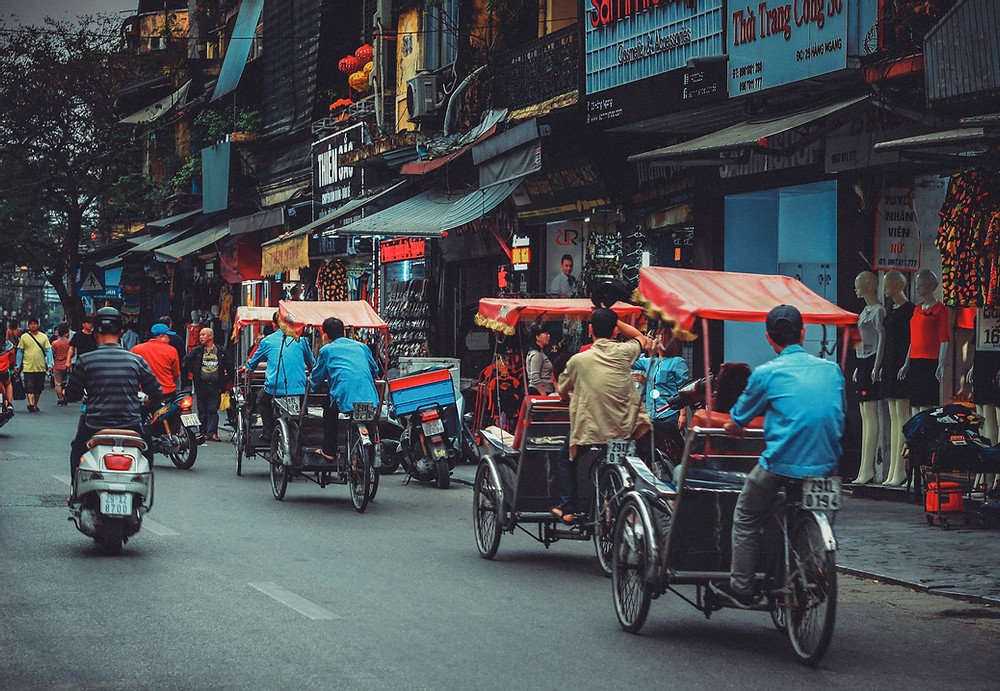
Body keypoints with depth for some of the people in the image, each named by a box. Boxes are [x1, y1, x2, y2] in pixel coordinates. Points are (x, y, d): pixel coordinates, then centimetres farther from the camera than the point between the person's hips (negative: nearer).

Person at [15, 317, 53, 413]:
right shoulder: (24, 337, 4)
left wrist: (49, 364, -5)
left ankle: (35, 405, 24)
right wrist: (18, 365, 5)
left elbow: (48, 351, 5)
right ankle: (31, 404, -23)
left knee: (38, 388, 10)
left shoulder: (44, 337, 6)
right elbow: (20, 352, 8)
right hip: (28, 368, -2)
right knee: (29, 387, -13)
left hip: (41, 368, 2)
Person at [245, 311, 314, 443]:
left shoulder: (267, 341, 7)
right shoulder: (300, 339, 7)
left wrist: (247, 366, 45)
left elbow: (251, 364, 21)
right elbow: (312, 365, 19)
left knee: (262, 402, 29)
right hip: (299, 390, 1)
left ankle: (268, 433, 20)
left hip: (274, 389, -1)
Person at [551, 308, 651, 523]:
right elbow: (642, 340, 21)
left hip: (590, 433, -2)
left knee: (566, 459, 24)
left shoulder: (578, 360, -8)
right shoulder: (624, 352, -4)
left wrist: (572, 399, 32)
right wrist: (613, 320, 16)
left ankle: (567, 509, 18)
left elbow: (562, 393, 9)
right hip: (626, 431, 2)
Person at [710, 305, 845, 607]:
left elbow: (737, 420, 10)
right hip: (826, 465, 4)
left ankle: (740, 588, 11)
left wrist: (732, 426, 33)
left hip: (781, 464, -4)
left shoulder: (766, 373, -2)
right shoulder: (832, 369, 10)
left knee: (746, 519, 14)